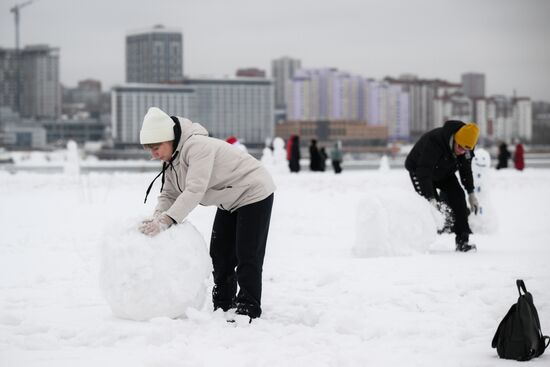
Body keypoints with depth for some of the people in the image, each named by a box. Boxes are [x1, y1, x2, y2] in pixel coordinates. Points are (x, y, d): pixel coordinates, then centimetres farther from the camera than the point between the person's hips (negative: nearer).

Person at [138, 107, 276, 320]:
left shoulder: (197, 147, -34)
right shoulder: (172, 158, -3)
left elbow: (195, 190, -42)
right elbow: (169, 194, -4)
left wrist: (166, 220, -48)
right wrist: (157, 217, -25)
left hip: (254, 193, -10)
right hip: (229, 202, 10)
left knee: (247, 256, -8)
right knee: (220, 255, 9)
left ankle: (248, 310, -2)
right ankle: (223, 306, 19)